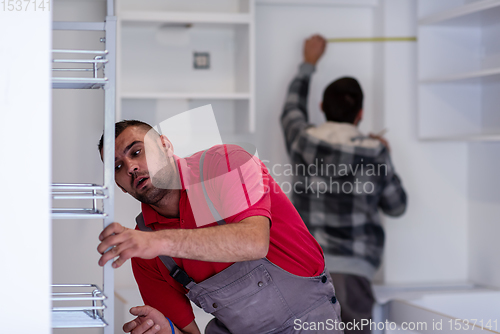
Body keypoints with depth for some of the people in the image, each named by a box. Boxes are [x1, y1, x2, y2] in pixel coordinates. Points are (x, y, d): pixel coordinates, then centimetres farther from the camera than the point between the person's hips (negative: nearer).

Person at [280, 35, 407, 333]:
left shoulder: (303, 141, 5)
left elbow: (293, 106, 29)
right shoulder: (374, 152, -1)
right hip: (351, 266, -2)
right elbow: (397, 206, 13)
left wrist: (309, 62, 42)